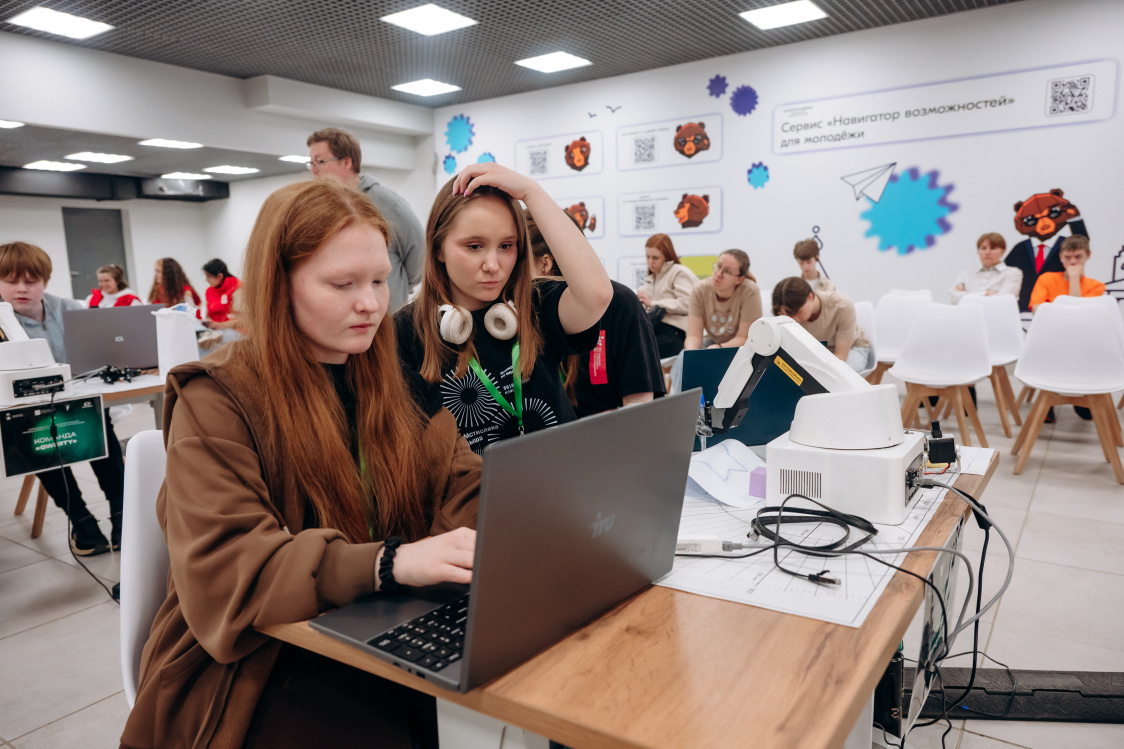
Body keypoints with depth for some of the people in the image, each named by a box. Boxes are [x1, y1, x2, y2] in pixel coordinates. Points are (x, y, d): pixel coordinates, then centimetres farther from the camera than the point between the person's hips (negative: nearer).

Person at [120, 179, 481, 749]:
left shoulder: (387, 381, 9)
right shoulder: (216, 401, -9)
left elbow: (461, 487, 2)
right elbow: (219, 573, -21)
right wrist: (388, 562, -34)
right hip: (257, 672, -4)